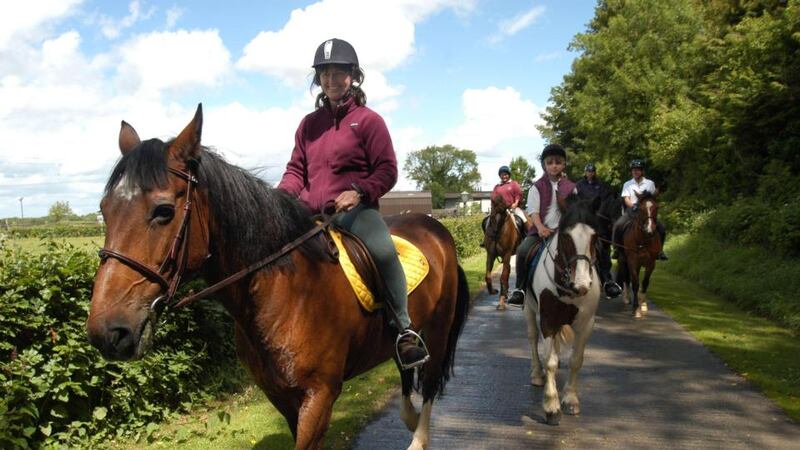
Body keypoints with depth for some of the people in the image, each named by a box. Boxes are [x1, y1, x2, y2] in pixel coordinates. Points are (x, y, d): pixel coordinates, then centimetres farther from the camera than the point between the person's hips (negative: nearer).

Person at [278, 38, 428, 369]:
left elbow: (387, 170, -2)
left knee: (383, 251, -35)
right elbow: (296, 169, 19)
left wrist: (359, 192, -22)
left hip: (354, 209, -6)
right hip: (311, 212, 6)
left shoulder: (368, 120, 4)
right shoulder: (309, 124, 18)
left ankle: (404, 330, -23)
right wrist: (281, 195, -3)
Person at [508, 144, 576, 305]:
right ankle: (520, 289, -12)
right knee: (523, 250, -27)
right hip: (540, 230, -1)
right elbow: (534, 211, -5)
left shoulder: (570, 187, 9)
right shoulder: (537, 187, 5)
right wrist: (540, 228, -24)